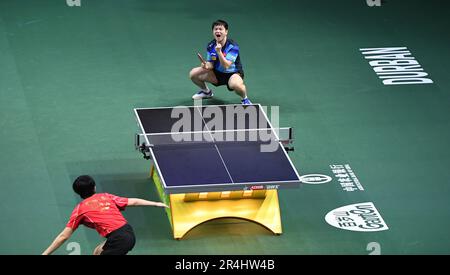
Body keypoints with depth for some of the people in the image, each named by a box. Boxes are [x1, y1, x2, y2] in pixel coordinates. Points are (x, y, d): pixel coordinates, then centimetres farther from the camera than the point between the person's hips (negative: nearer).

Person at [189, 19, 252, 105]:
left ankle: (244, 99, -6)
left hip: (233, 73, -6)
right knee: (193, 74, -7)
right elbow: (211, 65, -2)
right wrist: (206, 66, -26)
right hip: (217, 73, 6)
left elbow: (226, 66, -31)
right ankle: (206, 92, 24)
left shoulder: (233, 46, -23)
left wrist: (219, 52, -44)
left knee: (236, 85, -42)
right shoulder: (211, 46, -7)